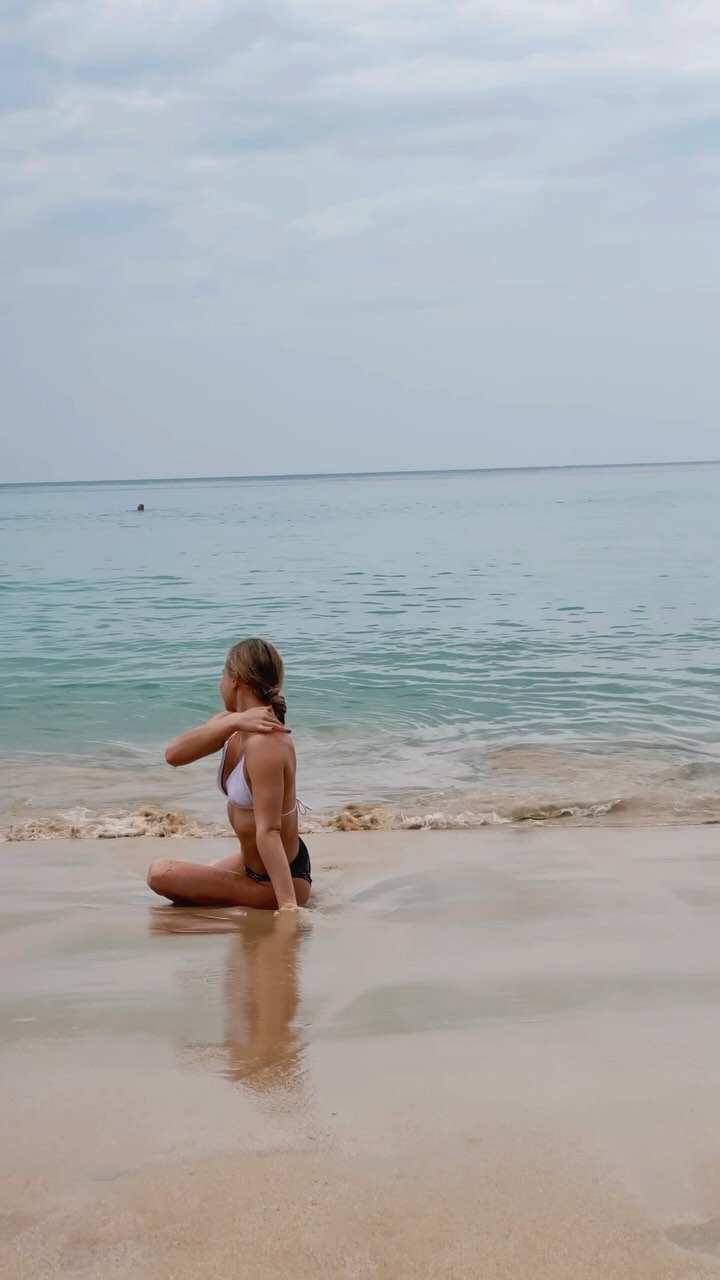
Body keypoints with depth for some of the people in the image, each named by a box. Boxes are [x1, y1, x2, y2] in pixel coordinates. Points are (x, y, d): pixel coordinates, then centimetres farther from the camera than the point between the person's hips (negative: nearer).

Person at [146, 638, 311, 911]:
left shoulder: (265, 742, -31)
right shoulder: (232, 726, -3)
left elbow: (268, 831, -34)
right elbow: (173, 754, -17)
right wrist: (232, 721, -27)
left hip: (272, 881, -10)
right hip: (251, 863, 10)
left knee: (160, 874, -10)